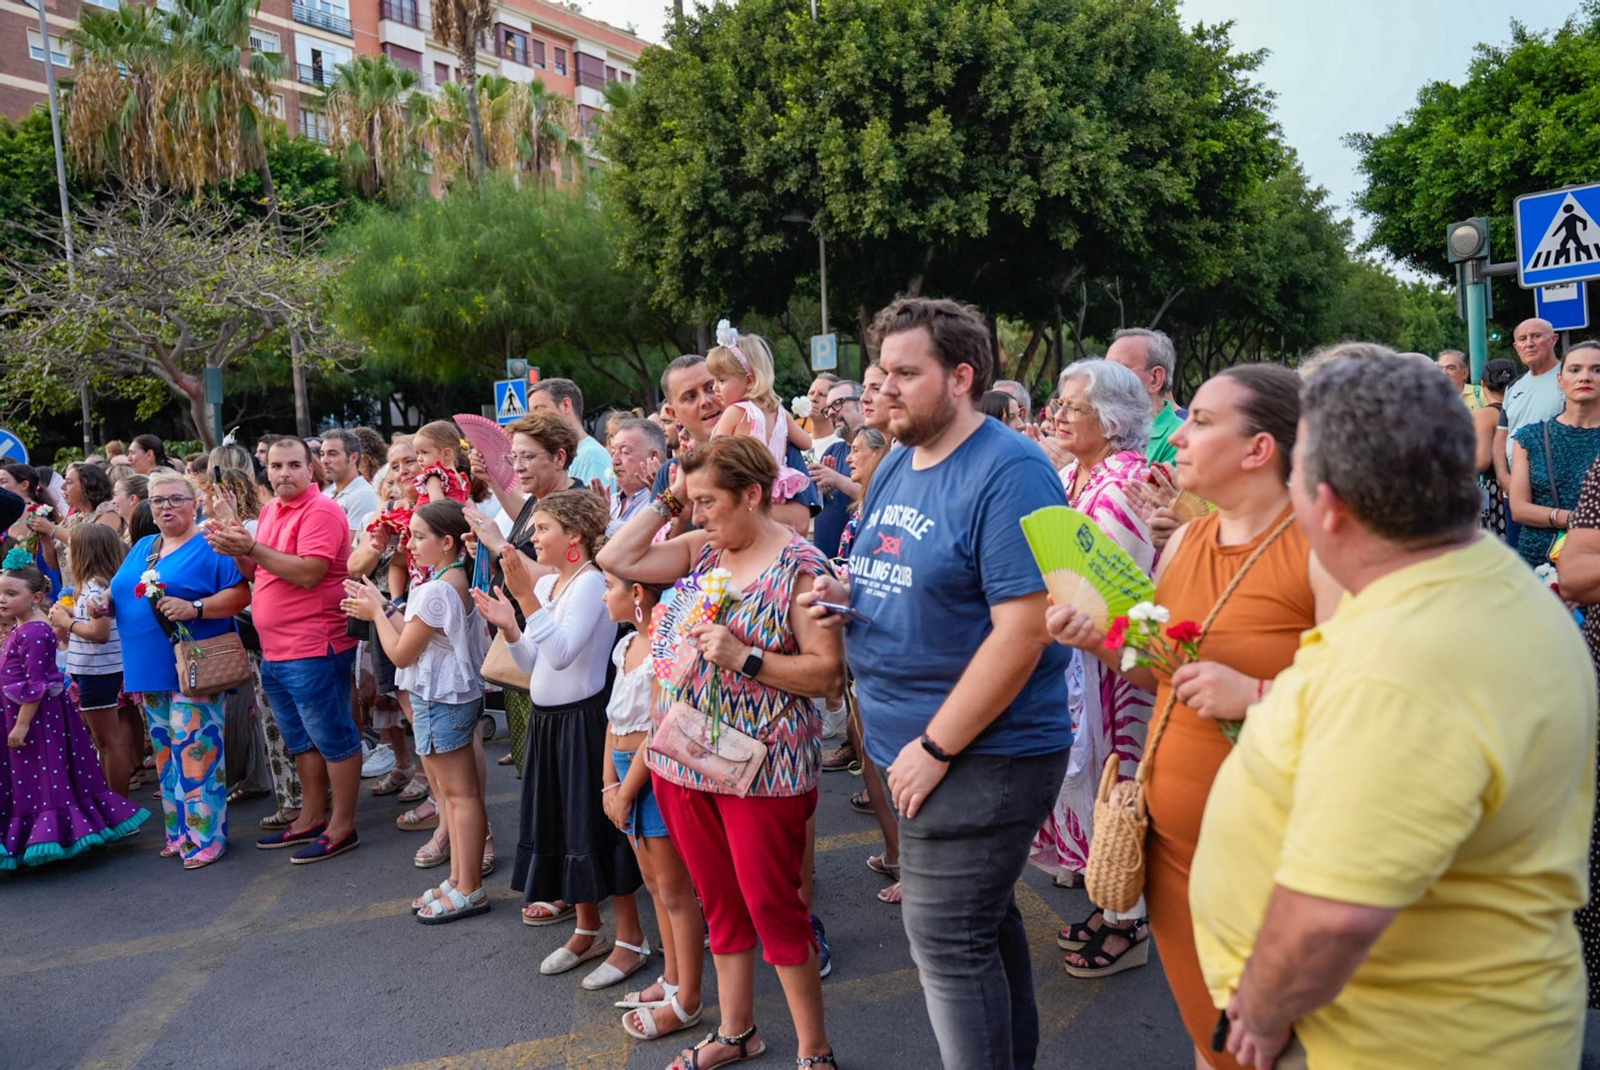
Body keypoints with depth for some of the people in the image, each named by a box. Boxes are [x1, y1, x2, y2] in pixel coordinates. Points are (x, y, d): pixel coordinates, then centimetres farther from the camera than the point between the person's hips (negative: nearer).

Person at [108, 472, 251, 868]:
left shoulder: (210, 546, -6)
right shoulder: (141, 548, 17)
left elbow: (241, 593, -15)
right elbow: (124, 593, 26)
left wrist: (195, 607, -26)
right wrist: (105, 600, 5)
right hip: (150, 669, 8)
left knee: (196, 752, -8)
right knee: (166, 753, 13)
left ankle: (206, 836, -1)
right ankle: (179, 831, 23)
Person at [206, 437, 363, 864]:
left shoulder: (320, 511, -13)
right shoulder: (270, 511, 15)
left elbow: (308, 573, -23)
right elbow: (258, 572, 20)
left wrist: (252, 547, -22)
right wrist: (237, 551, 1)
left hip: (312, 651, -10)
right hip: (274, 651, 10)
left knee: (332, 737, 0)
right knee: (301, 740, 18)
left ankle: (343, 826, 9)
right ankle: (312, 817, 31)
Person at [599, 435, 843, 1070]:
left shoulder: (800, 567, -13)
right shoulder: (702, 549, 8)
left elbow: (829, 672, -15)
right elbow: (615, 558, 5)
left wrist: (746, 658, -23)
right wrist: (667, 501, 3)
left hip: (761, 767, -6)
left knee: (772, 905, 3)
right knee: (719, 902, 18)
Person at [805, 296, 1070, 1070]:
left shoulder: (1009, 473, -18)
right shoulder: (896, 466, 10)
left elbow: (1023, 629, -24)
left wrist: (936, 746, -21)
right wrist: (846, 597, -2)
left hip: (981, 752, -9)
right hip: (915, 744, 9)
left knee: (946, 941, -3)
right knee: (982, 922, 22)